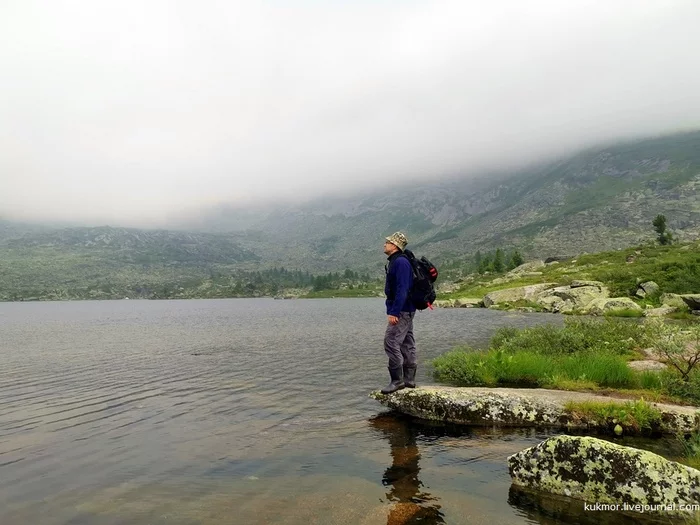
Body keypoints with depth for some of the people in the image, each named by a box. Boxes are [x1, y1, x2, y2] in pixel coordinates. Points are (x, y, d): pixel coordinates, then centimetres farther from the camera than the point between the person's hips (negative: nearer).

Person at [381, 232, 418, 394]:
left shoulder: (400, 262, -17)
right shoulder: (394, 262, 15)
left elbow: (402, 289, -24)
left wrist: (394, 312, -25)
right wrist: (393, 310, 21)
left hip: (401, 311, -11)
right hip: (405, 311, 11)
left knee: (391, 342, -11)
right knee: (406, 344, 12)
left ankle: (397, 380, -5)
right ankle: (409, 379, 19)